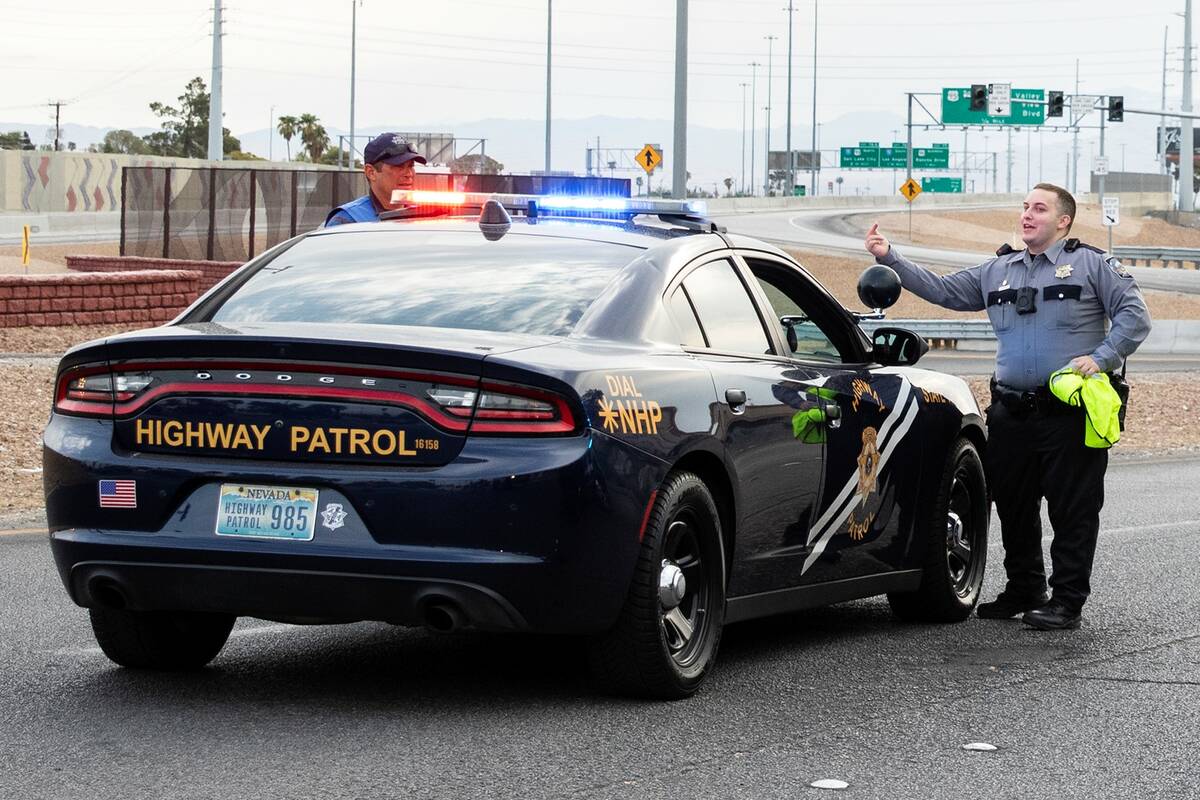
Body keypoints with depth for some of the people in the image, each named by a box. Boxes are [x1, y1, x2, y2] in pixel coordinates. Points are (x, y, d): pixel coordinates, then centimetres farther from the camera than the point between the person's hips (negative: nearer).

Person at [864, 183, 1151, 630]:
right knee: (1013, 507, 10)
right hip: (1011, 413, 5)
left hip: (1071, 413, -5)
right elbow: (941, 290, 15)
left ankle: (1067, 601, 1)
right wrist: (889, 259, 6)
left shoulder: (1091, 265, 2)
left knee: (1072, 510, -4)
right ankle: (1024, 591, 23)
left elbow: (1134, 315, -2)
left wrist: (1102, 358, -14)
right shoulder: (997, 271, 16)